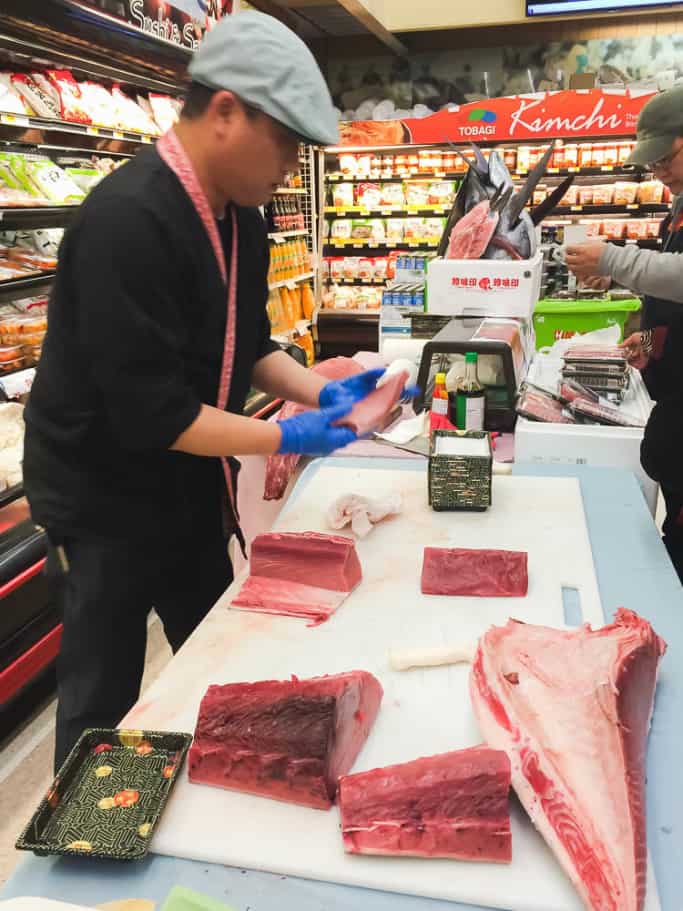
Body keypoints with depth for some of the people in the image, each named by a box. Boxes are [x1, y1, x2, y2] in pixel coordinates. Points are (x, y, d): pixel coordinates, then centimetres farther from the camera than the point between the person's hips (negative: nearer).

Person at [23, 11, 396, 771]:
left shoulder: (240, 216, 1)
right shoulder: (127, 223, -27)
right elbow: (150, 413, -28)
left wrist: (319, 391, -5)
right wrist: (291, 437, -23)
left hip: (190, 488, 9)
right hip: (105, 501, -8)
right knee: (103, 705, 10)